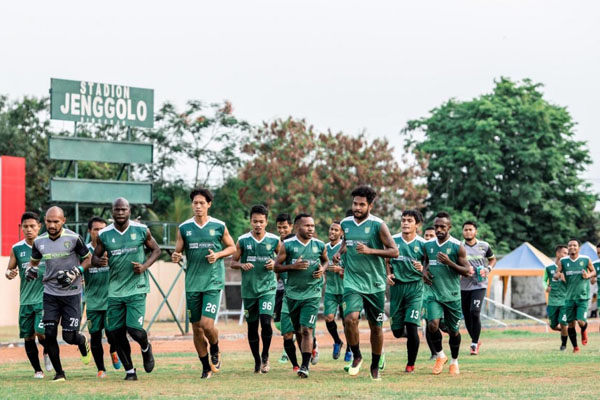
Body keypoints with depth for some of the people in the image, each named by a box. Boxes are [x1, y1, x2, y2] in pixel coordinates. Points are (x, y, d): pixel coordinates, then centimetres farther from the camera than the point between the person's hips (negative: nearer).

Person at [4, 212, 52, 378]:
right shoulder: (17, 249, 4)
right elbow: (9, 270, 9)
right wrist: (9, 274, -14)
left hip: (45, 297, -3)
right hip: (25, 300, 3)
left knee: (40, 332, -17)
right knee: (28, 337, 5)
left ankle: (47, 352, 16)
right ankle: (37, 370, 21)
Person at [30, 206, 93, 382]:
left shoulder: (73, 239, -12)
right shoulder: (39, 242, 0)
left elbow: (88, 259, 0)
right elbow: (34, 261, 17)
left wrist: (76, 272, -17)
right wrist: (31, 270, -5)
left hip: (71, 293, -3)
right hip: (50, 293, 3)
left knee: (69, 336, -4)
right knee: (49, 334, -5)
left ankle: (83, 343, 34)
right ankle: (59, 373, 9)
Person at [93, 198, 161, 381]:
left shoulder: (141, 230, -3)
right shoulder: (104, 235, 0)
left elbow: (156, 250, 9)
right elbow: (94, 258, 10)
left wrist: (145, 266, -9)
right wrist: (99, 261, -14)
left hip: (136, 288, -3)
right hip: (115, 289, 3)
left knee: (134, 329, -14)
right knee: (115, 333, 2)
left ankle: (146, 348, 23)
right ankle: (129, 370, 19)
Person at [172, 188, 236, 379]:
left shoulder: (219, 226, 0)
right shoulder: (184, 228, 4)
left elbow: (232, 248, 10)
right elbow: (178, 252, 9)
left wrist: (218, 255, -8)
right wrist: (175, 257, -14)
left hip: (213, 282, -3)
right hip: (192, 283, 3)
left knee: (207, 324, -15)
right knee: (196, 328, 5)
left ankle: (215, 350, 17)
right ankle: (206, 367, 20)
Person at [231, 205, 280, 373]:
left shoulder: (274, 240, -1)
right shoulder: (243, 240, -1)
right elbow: (233, 262, 5)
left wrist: (275, 264, -8)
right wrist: (242, 265, -15)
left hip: (268, 288, -1)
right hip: (249, 289, 1)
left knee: (266, 322, -17)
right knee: (252, 327, 7)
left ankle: (265, 356, 6)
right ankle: (257, 361, 23)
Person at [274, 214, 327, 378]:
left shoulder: (319, 245, 2)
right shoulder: (287, 245, -4)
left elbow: (325, 261, 20)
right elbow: (276, 267, -2)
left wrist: (322, 269, -2)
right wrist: (293, 266, -18)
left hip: (312, 294, -1)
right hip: (293, 294, 1)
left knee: (307, 329, -13)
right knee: (298, 330, 13)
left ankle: (305, 366, -12)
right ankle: (307, 355, 35)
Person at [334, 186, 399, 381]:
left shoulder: (378, 225, -8)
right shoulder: (346, 223, 5)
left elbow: (394, 251, -10)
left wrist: (370, 251, -23)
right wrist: (340, 252, 5)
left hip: (375, 284, -2)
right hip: (353, 281, 2)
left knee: (376, 326, 8)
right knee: (350, 318, -21)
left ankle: (375, 366, 25)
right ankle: (356, 356, 2)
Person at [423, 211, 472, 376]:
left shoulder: (457, 246, -7)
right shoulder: (428, 245, 5)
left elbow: (467, 271, -7)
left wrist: (449, 263, -21)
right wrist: (424, 271, 2)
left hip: (452, 295, -2)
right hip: (434, 293, 2)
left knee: (453, 330, 7)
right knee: (432, 325, -17)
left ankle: (454, 362, 29)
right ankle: (440, 356, 7)